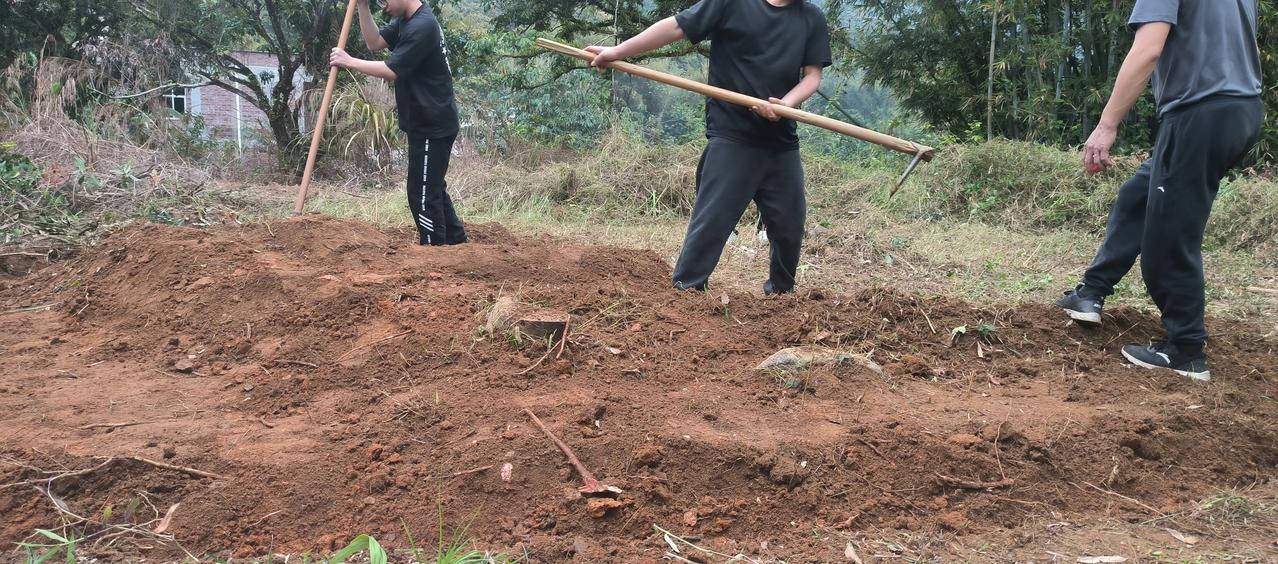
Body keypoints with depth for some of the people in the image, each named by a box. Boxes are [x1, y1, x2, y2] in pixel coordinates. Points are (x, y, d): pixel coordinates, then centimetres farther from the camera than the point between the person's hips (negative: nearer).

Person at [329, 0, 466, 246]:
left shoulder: (422, 26, -21)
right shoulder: (405, 21, 9)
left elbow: (391, 71, -22)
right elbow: (374, 43, 12)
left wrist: (349, 62, -13)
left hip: (432, 126, -11)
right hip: (426, 124, 11)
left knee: (423, 194, -5)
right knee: (432, 188, 21)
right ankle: (456, 242, 31)